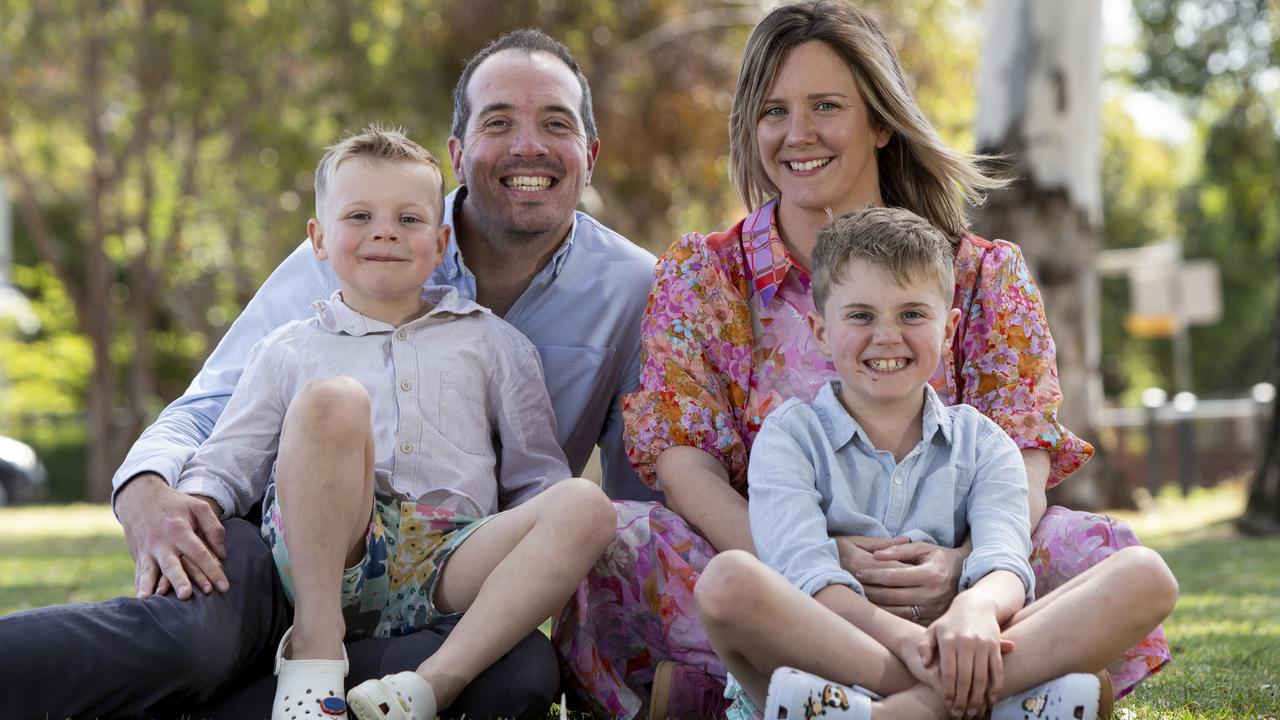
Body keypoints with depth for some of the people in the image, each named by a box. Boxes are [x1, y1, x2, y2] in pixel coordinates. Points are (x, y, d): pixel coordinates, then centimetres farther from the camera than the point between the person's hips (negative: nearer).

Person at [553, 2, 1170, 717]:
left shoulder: (985, 276, 7)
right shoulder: (699, 275, 7)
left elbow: (1024, 457, -3)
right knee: (609, 542, -30)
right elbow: (680, 458, -5)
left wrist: (965, 562, -28)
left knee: (1095, 548, -27)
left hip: (934, 584, 1)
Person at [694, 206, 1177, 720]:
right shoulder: (792, 436, 10)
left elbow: (1004, 559, -3)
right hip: (823, 657, -3)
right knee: (728, 580, -34)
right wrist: (900, 636, -29)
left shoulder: (981, 444, 18)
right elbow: (804, 571, -9)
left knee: (1145, 574, -15)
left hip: (954, 658, 3)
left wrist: (977, 608, -30)